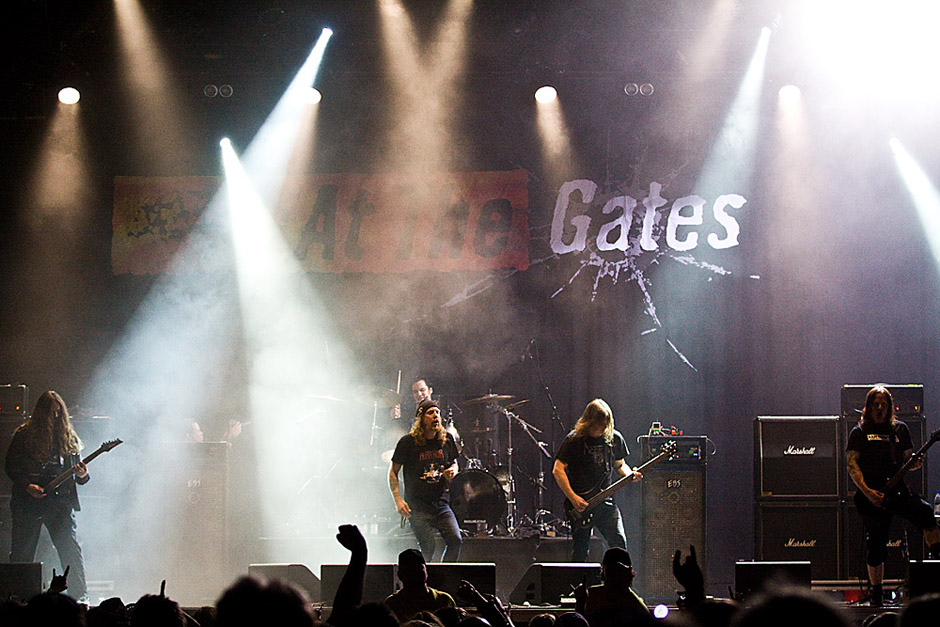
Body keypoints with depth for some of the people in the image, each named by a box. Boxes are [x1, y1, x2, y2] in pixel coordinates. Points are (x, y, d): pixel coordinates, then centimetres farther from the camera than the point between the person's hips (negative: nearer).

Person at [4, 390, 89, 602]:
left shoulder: (68, 438, 10)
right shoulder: (24, 436, 1)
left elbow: (74, 471, 14)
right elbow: (11, 466, 2)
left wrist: (82, 475, -8)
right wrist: (27, 486, -12)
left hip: (61, 503, 2)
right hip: (28, 503, -1)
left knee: (71, 550, -8)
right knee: (22, 553, 2)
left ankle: (80, 597, -4)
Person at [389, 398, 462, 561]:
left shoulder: (447, 439, 4)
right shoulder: (407, 442, -7)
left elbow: (453, 462, 21)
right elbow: (393, 472, 0)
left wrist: (452, 471, -4)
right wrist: (398, 501, -9)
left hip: (441, 504, 4)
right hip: (417, 506, -4)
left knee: (455, 540, -10)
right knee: (428, 549, -11)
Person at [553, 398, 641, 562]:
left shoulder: (614, 438, 6)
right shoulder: (574, 440, -8)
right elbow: (558, 470, -8)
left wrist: (630, 475, -3)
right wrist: (573, 498, -15)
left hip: (605, 502, 3)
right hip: (579, 504, -3)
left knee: (619, 543, -11)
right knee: (580, 552, 1)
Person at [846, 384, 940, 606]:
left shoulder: (900, 429, 15)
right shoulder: (859, 432, 5)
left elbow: (908, 461, 20)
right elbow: (852, 465, -2)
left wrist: (915, 463, -6)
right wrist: (867, 492, -13)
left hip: (898, 491, 2)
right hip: (870, 495, -2)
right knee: (876, 545, -2)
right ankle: (877, 593, 9)